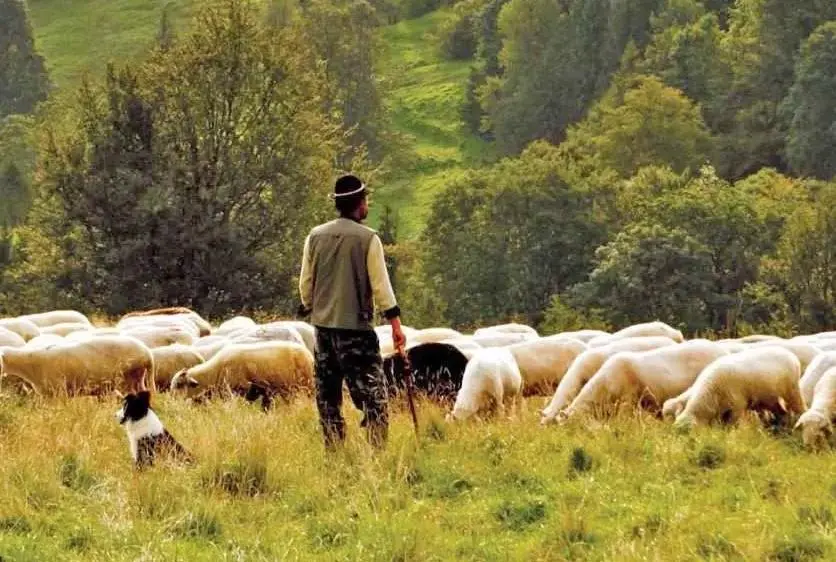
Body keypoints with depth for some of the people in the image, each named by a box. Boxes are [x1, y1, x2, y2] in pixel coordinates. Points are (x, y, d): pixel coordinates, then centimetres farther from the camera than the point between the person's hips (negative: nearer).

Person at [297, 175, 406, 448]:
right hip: (356, 326, -5)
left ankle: (333, 451, 14)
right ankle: (377, 450, -14)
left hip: (323, 324, 5)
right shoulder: (368, 238, -8)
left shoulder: (316, 236, 5)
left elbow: (306, 283, 9)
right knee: (372, 394, -5)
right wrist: (396, 324, -6)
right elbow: (380, 285, -10)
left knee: (328, 394, 12)